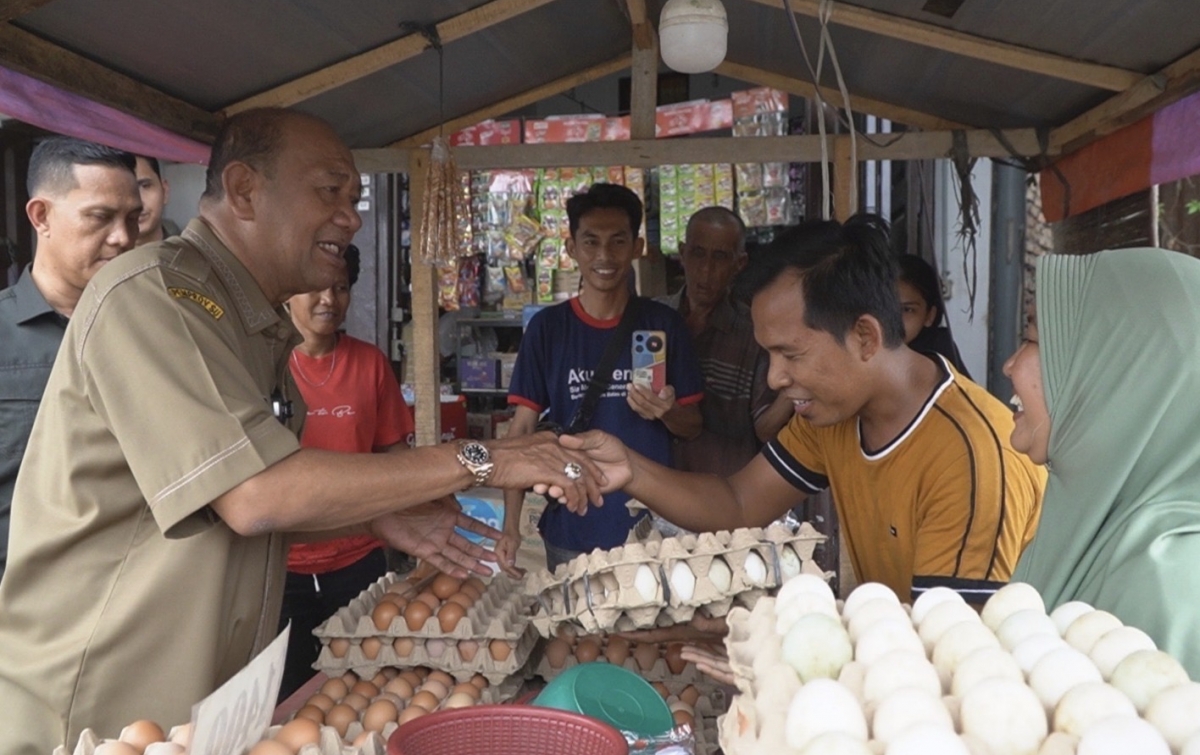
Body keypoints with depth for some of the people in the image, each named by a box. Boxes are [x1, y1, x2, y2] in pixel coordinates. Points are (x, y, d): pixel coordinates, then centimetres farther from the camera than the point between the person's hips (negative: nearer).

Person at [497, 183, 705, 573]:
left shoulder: (663, 324, -1)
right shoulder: (547, 328, -2)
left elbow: (692, 426, 5)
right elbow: (522, 431, -2)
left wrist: (666, 411, -18)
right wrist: (511, 525, -12)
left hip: (650, 526, 0)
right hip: (570, 530, 0)